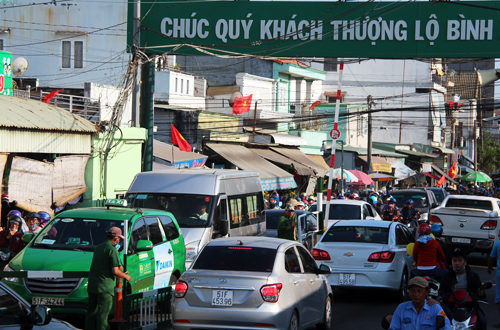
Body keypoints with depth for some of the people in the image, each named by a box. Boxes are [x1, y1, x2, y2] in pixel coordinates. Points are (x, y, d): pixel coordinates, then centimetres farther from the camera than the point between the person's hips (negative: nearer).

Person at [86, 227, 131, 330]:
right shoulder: (112, 250, -12)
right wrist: (126, 276, 1)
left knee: (91, 312, 12)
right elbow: (115, 271, -17)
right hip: (104, 286, -8)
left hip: (92, 285, 8)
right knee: (103, 313, -5)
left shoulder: (98, 248, 15)